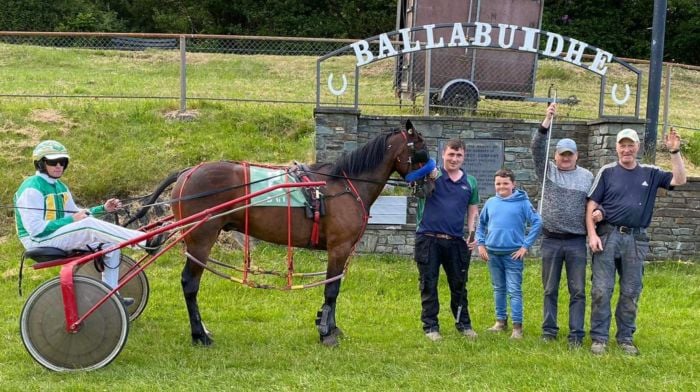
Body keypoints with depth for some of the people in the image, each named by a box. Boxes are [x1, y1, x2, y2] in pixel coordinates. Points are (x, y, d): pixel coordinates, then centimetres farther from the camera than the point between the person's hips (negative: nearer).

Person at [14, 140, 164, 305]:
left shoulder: (59, 186, 14)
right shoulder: (31, 189, -15)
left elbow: (74, 213, 15)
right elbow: (35, 228, -22)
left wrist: (103, 209, 1)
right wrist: (71, 220, -22)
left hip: (61, 236, 9)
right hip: (39, 241, -9)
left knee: (111, 243, -1)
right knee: (90, 225, -29)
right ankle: (146, 241, -29)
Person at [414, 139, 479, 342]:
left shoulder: (470, 182, 9)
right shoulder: (432, 176, -2)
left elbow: (473, 211, 15)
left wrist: (472, 233, 1)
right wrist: (428, 176, -43)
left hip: (456, 241, 3)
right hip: (428, 239, -3)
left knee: (459, 285, 11)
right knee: (429, 285, 4)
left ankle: (463, 324, 24)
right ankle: (430, 326, 13)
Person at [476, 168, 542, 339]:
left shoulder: (522, 202, -7)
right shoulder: (490, 203, 5)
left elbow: (537, 222, -9)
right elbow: (481, 224, 16)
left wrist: (526, 245, -11)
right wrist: (480, 244, 6)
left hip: (513, 253, -4)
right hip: (493, 253, 4)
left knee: (514, 290, -5)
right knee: (498, 289, 14)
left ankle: (517, 326, -1)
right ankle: (501, 320, 25)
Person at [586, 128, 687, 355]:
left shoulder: (650, 173, 10)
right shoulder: (607, 172, 3)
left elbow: (679, 180, 1)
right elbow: (591, 205, 1)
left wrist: (675, 152, -8)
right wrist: (592, 234, -8)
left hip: (636, 240, 2)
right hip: (607, 236, -2)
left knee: (631, 293, 8)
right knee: (601, 290, -3)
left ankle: (625, 337, 19)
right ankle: (599, 338, 4)